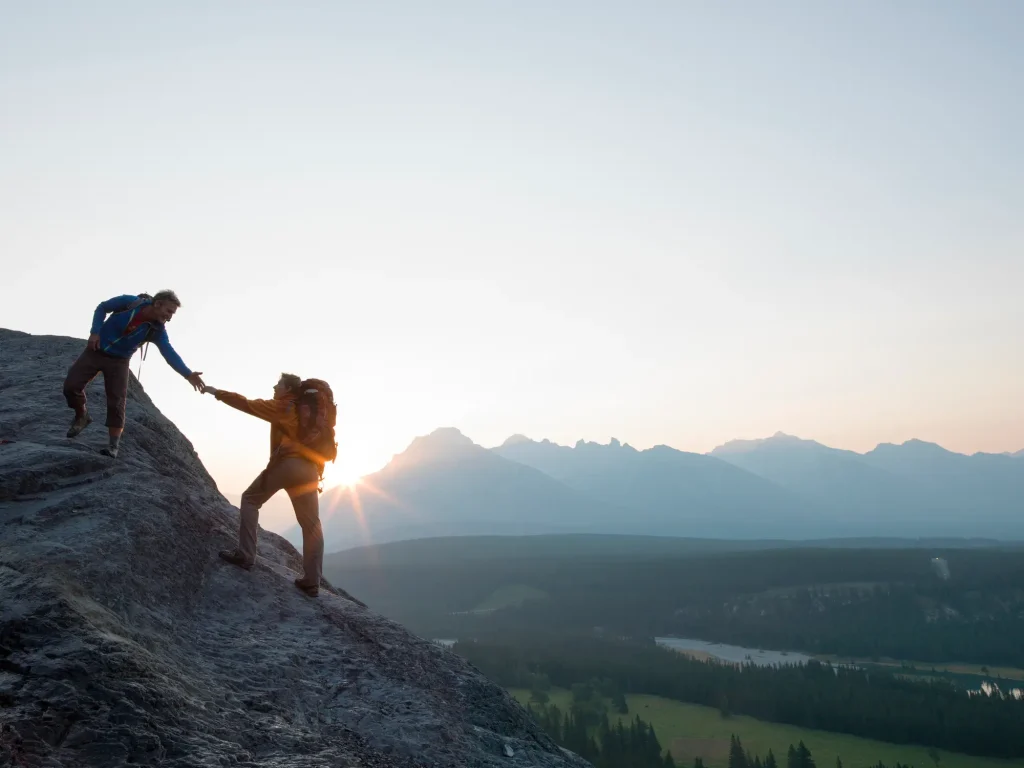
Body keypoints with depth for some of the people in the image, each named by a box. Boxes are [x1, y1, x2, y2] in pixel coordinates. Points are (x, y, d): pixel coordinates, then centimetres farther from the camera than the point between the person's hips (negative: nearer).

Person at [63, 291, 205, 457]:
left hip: (119, 361, 0)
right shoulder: (129, 302, -19)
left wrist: (188, 374, -36)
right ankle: (82, 416, 22)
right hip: (96, 351, 0)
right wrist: (95, 331, -17)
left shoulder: (157, 330, -15)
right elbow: (102, 308, -5)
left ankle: (114, 445, -3)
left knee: (117, 403, -10)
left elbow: (169, 353, -22)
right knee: (71, 386, -7)